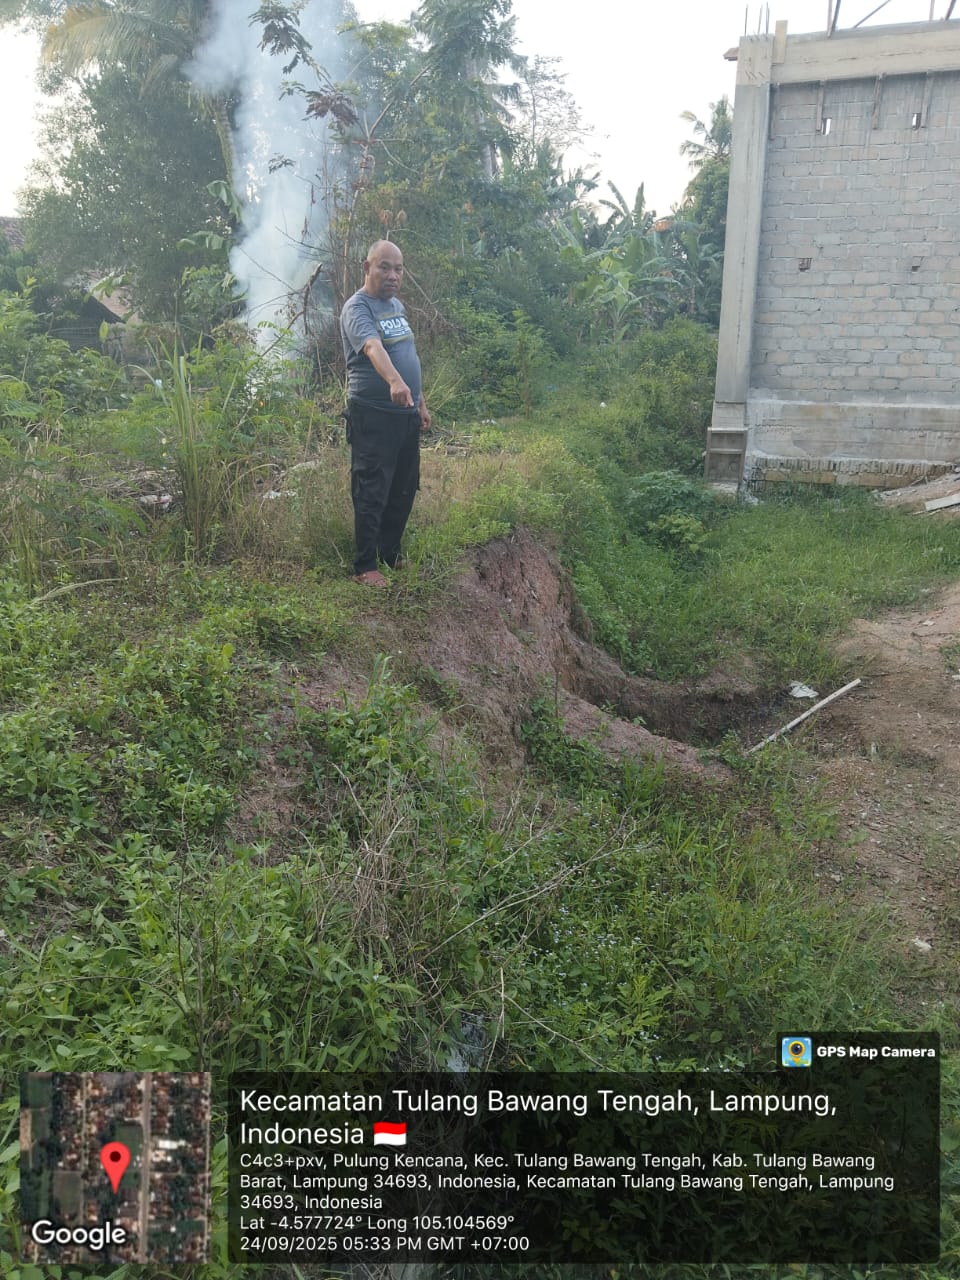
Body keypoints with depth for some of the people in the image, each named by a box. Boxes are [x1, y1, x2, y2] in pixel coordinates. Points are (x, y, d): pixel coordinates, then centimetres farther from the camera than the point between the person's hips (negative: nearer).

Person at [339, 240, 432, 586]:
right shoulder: (357, 308, -13)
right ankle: (364, 567, 5)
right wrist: (395, 381, -51)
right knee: (372, 495, -4)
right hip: (373, 416, -8)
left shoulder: (397, 306, 15)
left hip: (406, 415, 8)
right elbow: (374, 348, -33)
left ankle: (391, 555, 28)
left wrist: (421, 402, 20)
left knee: (404, 491, 14)